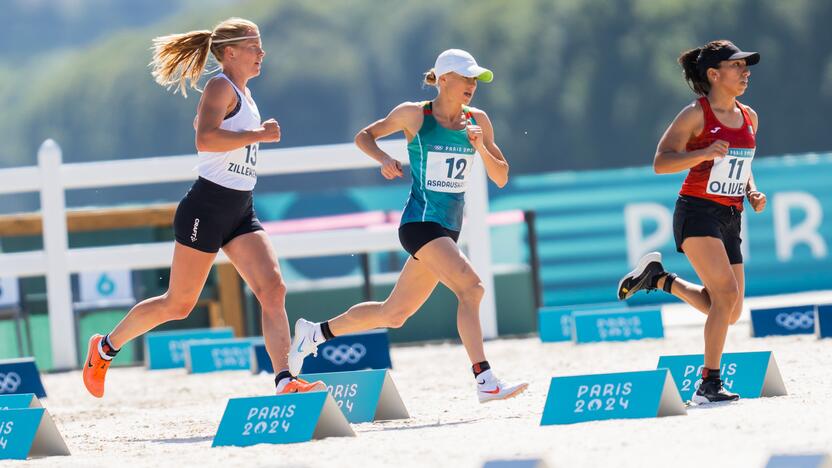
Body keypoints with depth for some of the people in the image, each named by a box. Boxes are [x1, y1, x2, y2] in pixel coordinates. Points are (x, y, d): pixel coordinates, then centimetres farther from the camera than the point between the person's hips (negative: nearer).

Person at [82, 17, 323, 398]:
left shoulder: (242, 93, 17)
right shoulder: (221, 87, -11)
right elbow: (205, 139, -28)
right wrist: (258, 135, -24)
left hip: (240, 212, 8)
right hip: (207, 208, -8)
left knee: (273, 288, -11)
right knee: (179, 304, 1)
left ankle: (284, 381, -20)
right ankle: (106, 347, 20)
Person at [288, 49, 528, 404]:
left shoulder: (477, 121, 7)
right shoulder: (414, 115, -5)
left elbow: (501, 178, 7)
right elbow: (363, 136, 9)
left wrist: (481, 147, -10)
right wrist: (383, 159, -11)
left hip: (448, 229, 6)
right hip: (419, 223, -6)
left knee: (393, 314, 12)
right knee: (470, 287, -26)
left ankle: (314, 333, 32)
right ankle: (485, 382, -30)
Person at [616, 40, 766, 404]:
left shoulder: (748, 117, 11)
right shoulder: (696, 115, -9)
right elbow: (660, 163, -12)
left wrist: (752, 192, 5)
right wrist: (705, 153, -26)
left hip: (729, 220, 7)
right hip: (697, 213, -7)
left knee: (730, 314, 7)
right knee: (727, 295, -20)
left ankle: (661, 279, 27)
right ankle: (708, 385, -14)